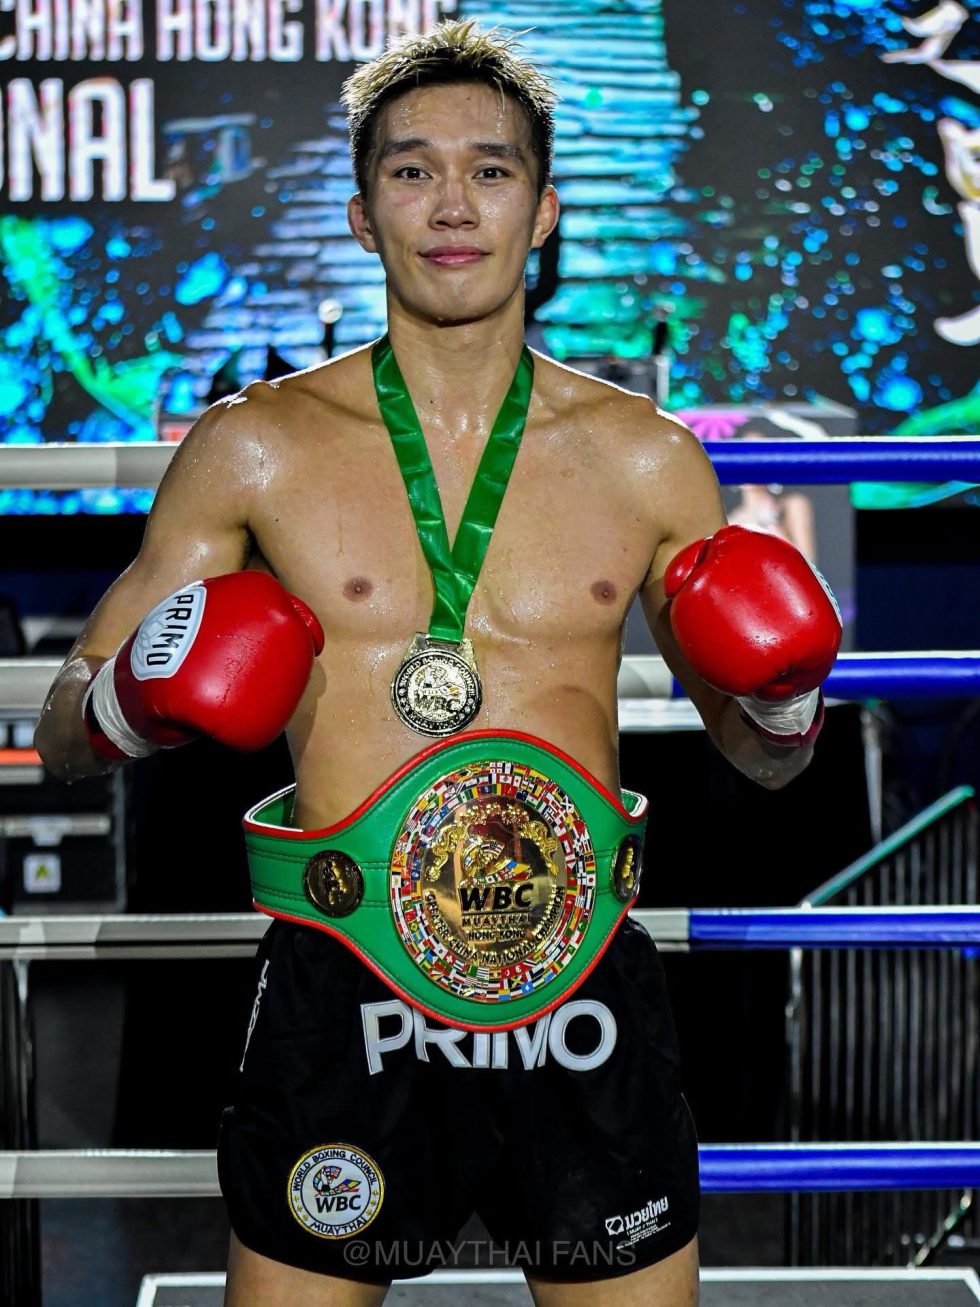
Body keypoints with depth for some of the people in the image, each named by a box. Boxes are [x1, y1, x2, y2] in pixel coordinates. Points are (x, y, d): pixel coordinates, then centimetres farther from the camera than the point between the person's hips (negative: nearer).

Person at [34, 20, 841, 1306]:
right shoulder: (254, 449, 0)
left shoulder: (648, 460, 5)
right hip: (343, 1006, -1)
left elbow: (764, 760, 13)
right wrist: (135, 703, -15)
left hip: (586, 1005, 2)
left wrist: (784, 693, -8)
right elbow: (63, 733, 7)